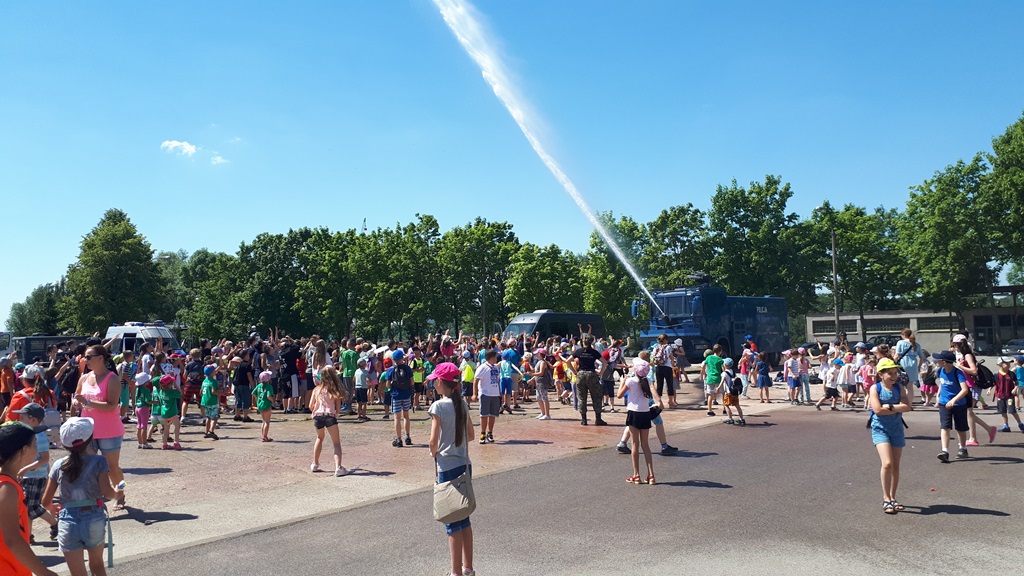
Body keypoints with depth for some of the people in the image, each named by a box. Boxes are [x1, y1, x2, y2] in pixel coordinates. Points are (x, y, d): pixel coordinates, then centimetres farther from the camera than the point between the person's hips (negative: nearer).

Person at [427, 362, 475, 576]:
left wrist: (434, 452, 3)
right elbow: (470, 434, 12)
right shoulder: (462, 403, 5)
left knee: (452, 520, 3)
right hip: (464, 464, 7)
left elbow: (433, 441, -16)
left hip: (447, 467, -7)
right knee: (464, 517, 17)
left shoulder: (439, 406, -15)